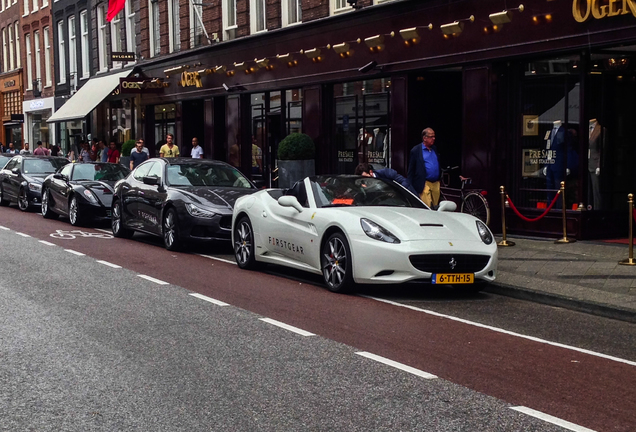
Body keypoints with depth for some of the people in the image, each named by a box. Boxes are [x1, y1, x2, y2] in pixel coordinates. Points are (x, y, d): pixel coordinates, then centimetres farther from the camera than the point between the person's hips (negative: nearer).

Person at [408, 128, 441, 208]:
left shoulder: (435, 149, 16)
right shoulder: (415, 150, -2)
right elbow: (411, 170, -2)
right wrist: (410, 186, -5)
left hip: (436, 184, 6)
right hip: (424, 185, -6)